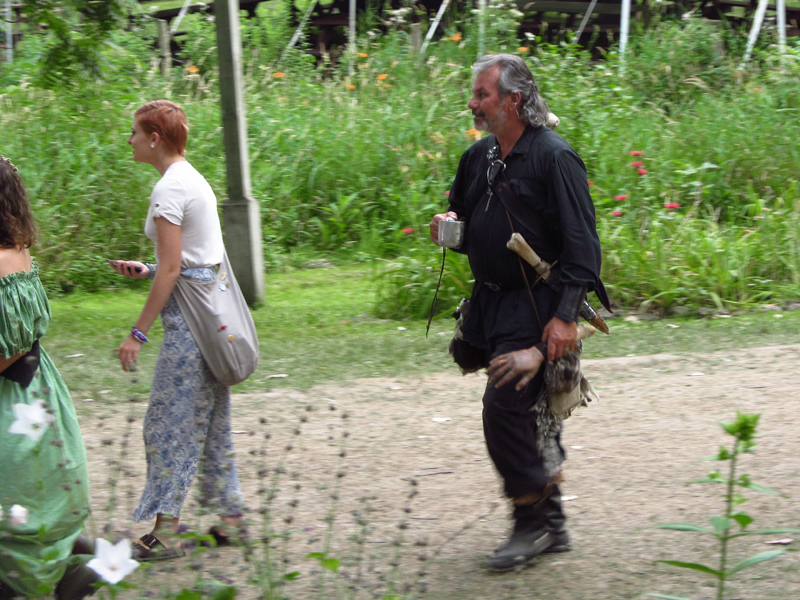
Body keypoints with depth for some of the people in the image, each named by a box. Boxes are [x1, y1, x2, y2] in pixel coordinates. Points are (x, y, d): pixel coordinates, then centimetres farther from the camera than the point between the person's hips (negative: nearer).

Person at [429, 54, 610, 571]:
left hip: (537, 308, -8)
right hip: (493, 304, 8)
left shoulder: (554, 157, -13)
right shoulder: (478, 158, 11)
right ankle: (551, 525, 21)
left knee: (505, 406, -15)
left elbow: (581, 243, -16)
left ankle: (532, 522, -3)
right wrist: (449, 228, 0)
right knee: (530, 417, 12)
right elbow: (464, 226, 25)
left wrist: (566, 316, -21)